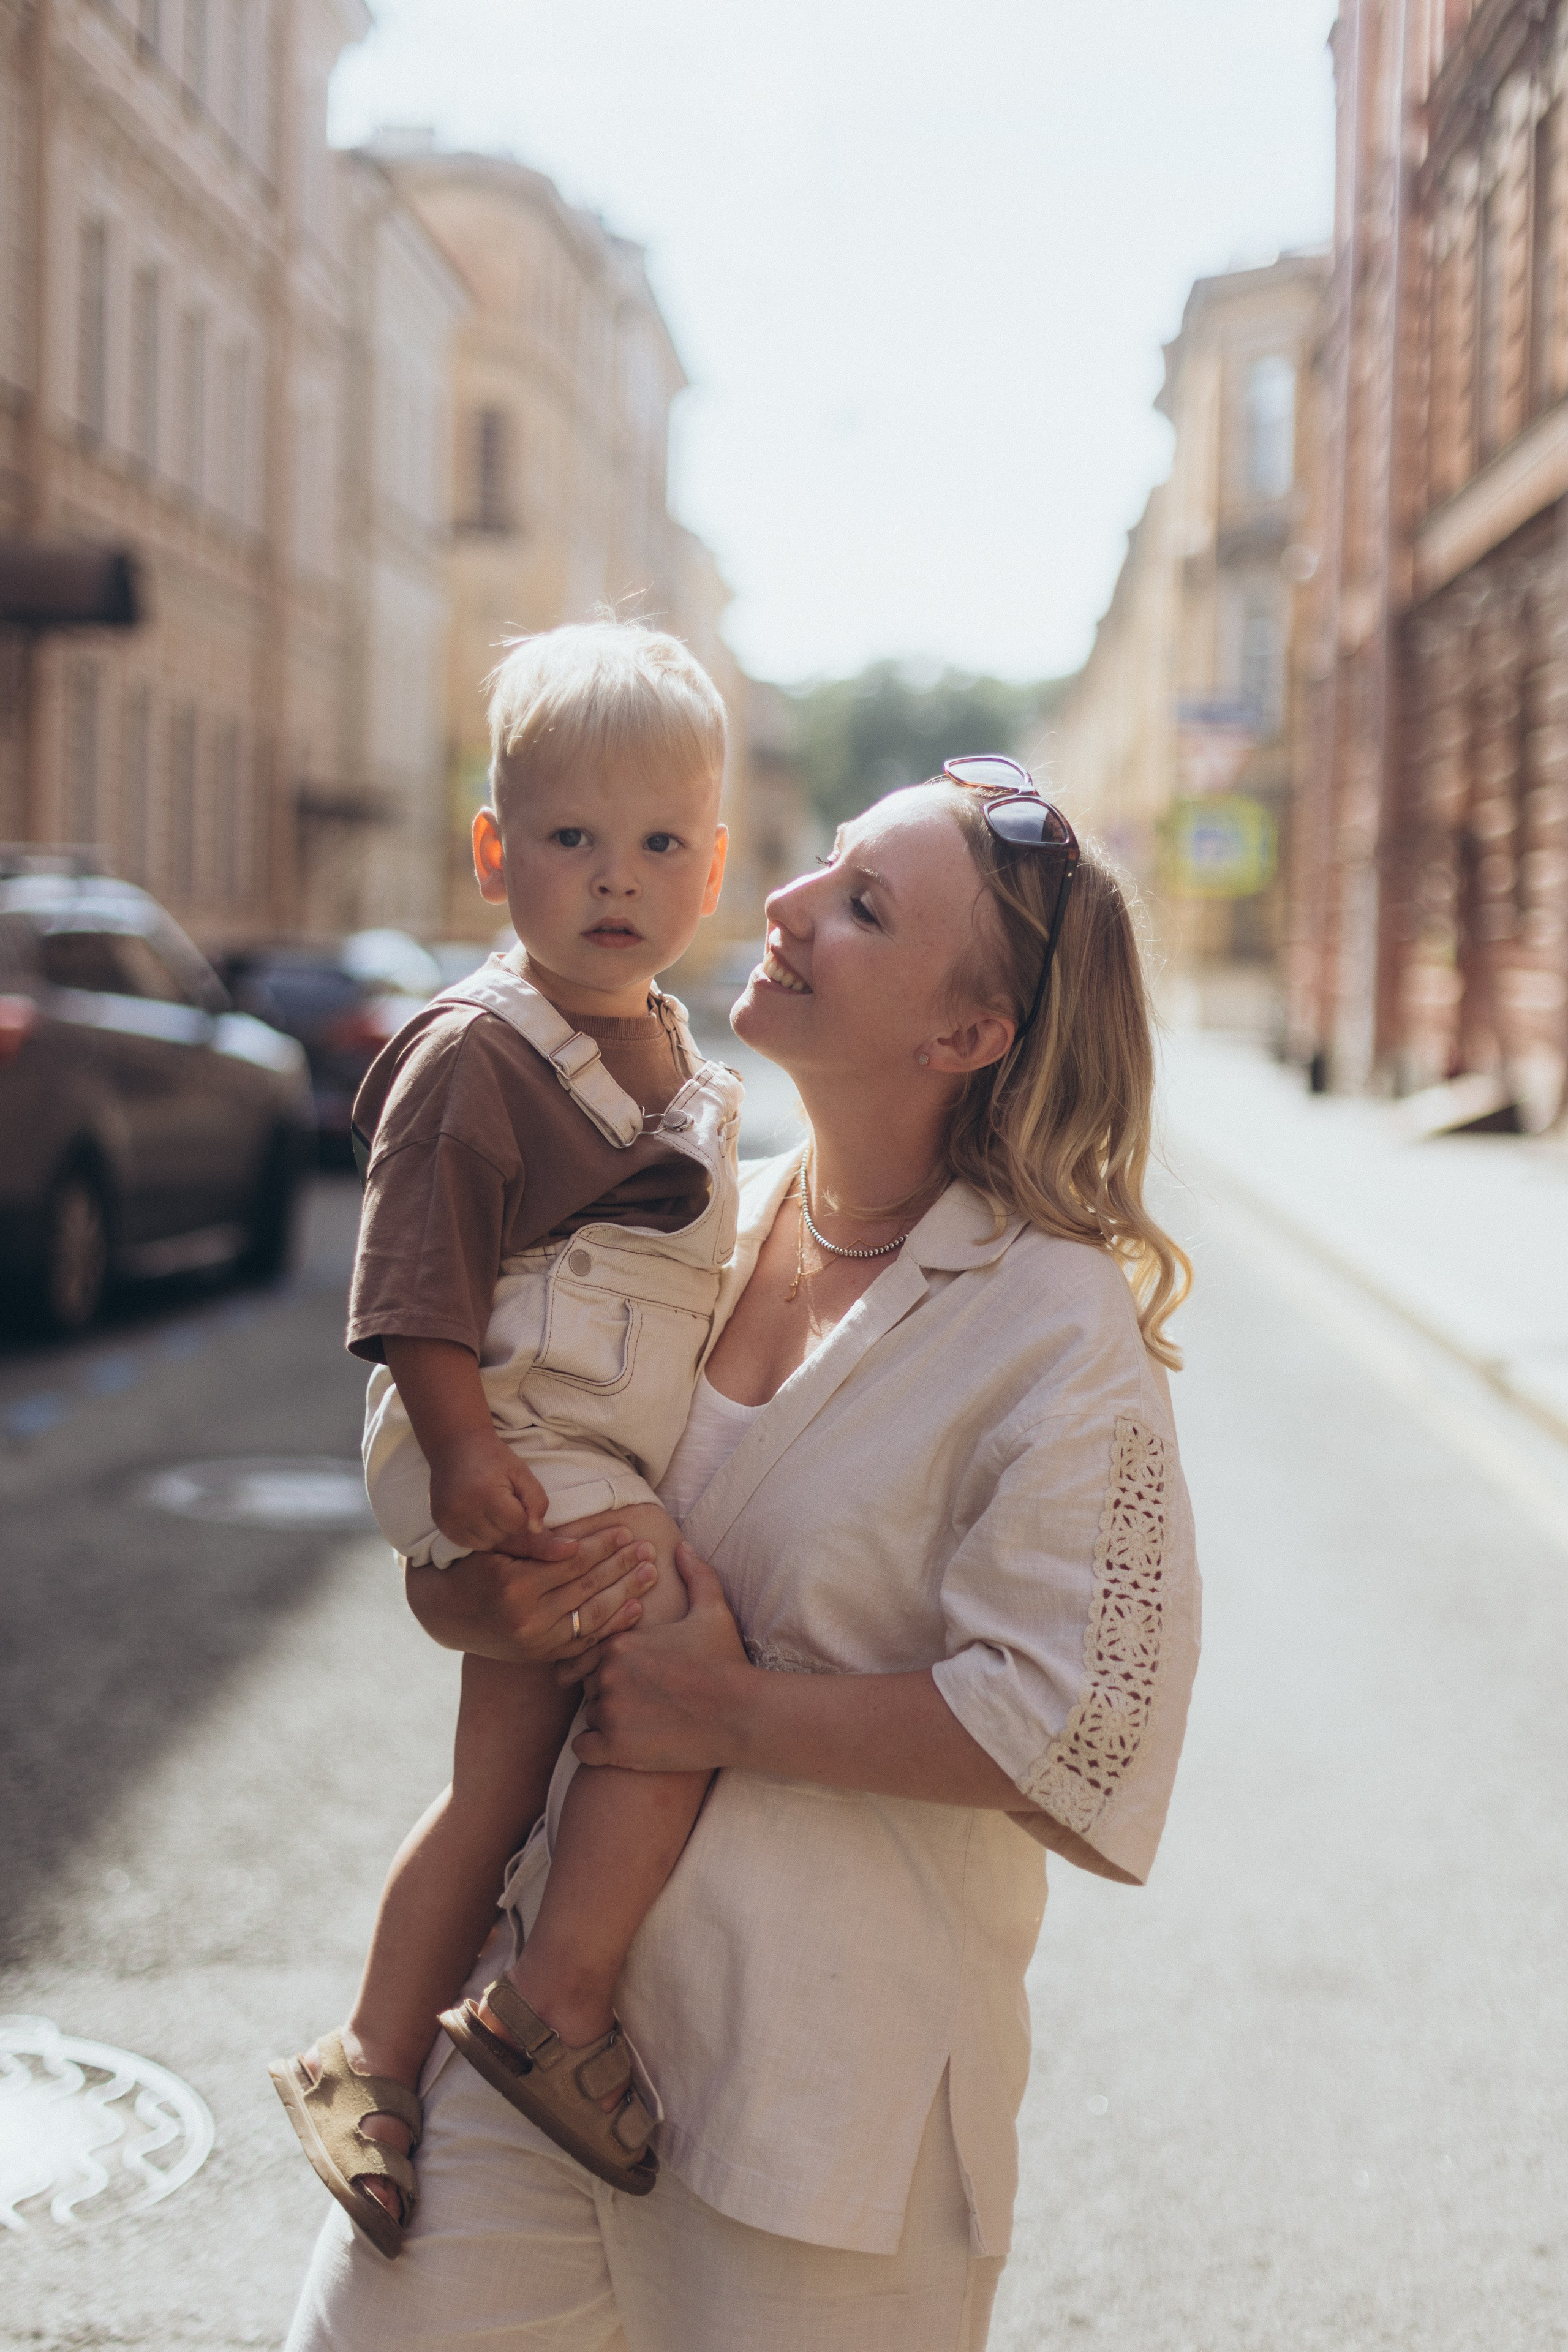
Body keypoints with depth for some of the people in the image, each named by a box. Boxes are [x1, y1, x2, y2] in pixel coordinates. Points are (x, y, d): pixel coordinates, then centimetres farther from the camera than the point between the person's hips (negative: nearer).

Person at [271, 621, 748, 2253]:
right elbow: (416, 1274, -17)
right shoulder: (474, 1053, -12)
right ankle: (554, 2013, -9)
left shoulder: (676, 1061, 15)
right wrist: (465, 1444, -25)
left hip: (606, 1466, 9)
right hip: (505, 1447, -9)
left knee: (502, 1784, 11)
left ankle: (374, 2058, 24)